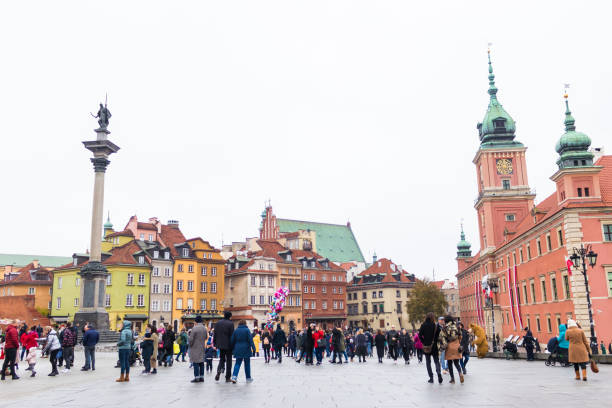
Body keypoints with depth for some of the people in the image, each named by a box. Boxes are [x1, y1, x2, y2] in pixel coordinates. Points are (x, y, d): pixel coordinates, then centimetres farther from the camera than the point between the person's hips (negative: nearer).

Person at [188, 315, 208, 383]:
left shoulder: (194, 328, -15)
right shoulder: (204, 328, 4)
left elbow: (191, 339, -12)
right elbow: (206, 337, 13)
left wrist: (190, 344, 5)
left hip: (195, 348, -6)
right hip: (202, 348, 6)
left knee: (195, 363, -2)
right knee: (201, 363, 11)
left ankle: (196, 377, -3)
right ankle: (201, 377, 13)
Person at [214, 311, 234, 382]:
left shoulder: (218, 323, 4)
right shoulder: (230, 324, -11)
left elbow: (215, 334, 8)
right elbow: (232, 336, -11)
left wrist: (215, 344, 15)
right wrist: (232, 345, -3)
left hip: (220, 345, 4)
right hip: (228, 345, -4)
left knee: (222, 359, 18)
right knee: (228, 360, 6)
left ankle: (219, 370, -9)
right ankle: (227, 377, 8)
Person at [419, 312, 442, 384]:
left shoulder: (423, 326, -7)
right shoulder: (436, 326, -8)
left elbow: (420, 335, -9)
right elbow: (439, 335, -8)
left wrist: (424, 342, 2)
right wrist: (436, 342, 6)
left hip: (426, 346, 0)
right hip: (434, 346, 0)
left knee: (428, 362, 10)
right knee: (436, 361, 11)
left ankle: (431, 378, 9)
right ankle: (439, 374, -11)